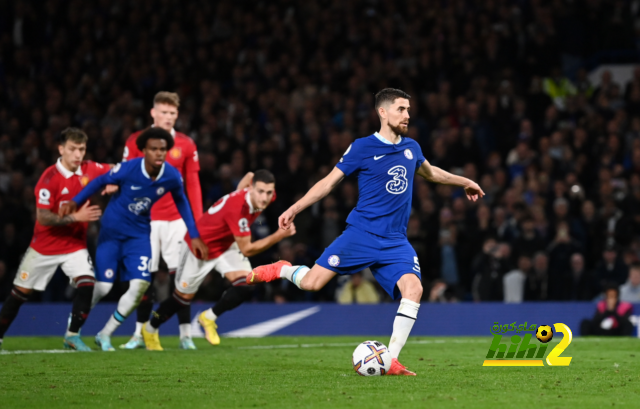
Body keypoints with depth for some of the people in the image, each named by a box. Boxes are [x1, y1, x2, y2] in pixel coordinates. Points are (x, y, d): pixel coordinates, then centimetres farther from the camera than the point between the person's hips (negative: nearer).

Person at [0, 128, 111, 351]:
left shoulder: (89, 170, -7)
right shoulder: (50, 178, -20)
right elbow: (42, 217, -24)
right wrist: (76, 217, -31)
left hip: (75, 245, 3)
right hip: (45, 246, -3)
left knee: (87, 283, -19)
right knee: (21, 291, 6)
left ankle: (72, 336, -8)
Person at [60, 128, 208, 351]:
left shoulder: (172, 177, -12)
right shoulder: (127, 169, -23)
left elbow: (181, 203, 7)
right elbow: (100, 182, -6)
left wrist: (194, 236, 8)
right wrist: (74, 202, -15)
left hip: (139, 234, 3)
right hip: (112, 231, -3)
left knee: (140, 285, -11)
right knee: (102, 286, -7)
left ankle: (105, 335, 8)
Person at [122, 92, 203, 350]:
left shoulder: (186, 144, 5)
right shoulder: (136, 141, 3)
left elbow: (193, 184, 6)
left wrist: (198, 219, 0)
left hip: (176, 219, 0)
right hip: (145, 219, 0)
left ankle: (185, 335, 0)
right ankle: (140, 333, 12)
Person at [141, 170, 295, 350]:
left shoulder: (267, 196, -19)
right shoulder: (237, 208, -42)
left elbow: (249, 176, 6)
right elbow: (247, 249, -36)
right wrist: (279, 235, -43)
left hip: (227, 245, 6)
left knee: (245, 284, -18)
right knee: (184, 296, 11)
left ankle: (209, 318, 7)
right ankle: (150, 329, 39)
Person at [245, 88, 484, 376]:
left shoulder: (411, 148, 12)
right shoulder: (362, 148, -4)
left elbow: (430, 172, 34)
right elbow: (329, 182, 2)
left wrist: (465, 182, 42)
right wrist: (294, 209, -3)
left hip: (395, 242, 4)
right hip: (361, 233, -4)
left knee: (413, 288, -21)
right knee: (311, 283, -11)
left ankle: (390, 361, -16)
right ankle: (281, 270, 25)